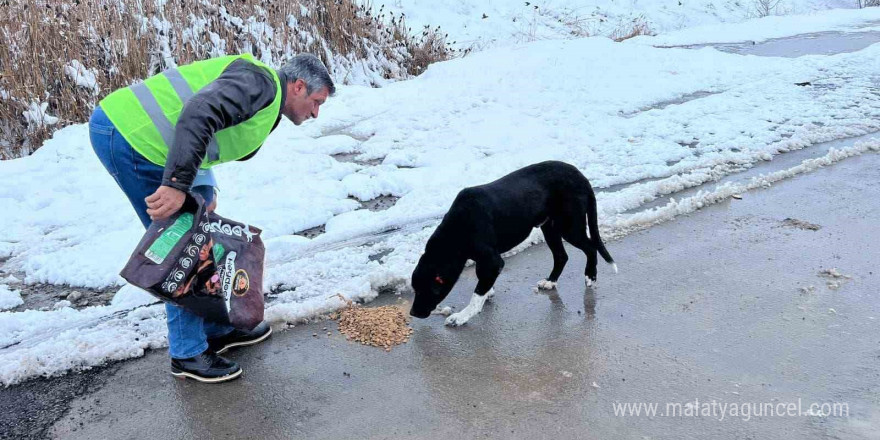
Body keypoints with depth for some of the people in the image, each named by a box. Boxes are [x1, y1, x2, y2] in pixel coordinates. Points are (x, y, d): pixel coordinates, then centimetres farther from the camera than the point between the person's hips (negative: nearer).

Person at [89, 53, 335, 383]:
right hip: (126, 136, -11)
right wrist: (178, 184, -33)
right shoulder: (260, 82, -13)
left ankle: (219, 329, 28)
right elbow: (198, 115, -29)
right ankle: (189, 353, 7)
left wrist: (203, 194, 4)